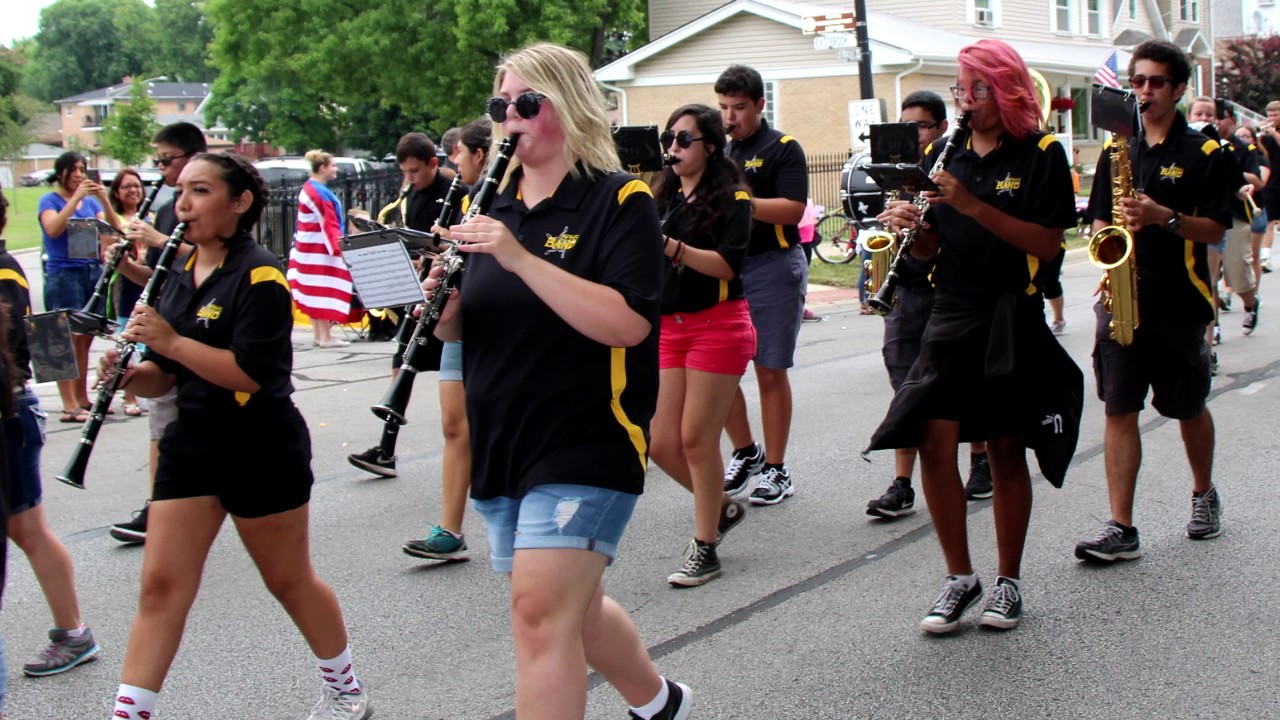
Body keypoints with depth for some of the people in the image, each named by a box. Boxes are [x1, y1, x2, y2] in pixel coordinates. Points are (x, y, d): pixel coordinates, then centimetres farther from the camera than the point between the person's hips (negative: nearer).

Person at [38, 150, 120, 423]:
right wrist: (76, 197, -20)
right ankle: (69, 406, -7)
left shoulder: (91, 202, 13)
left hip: (93, 272, 5)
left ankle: (82, 399, 16)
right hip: (63, 275, -5)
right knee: (67, 340, -6)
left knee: (85, 339, 8)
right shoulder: (49, 200, 0)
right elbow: (53, 230, -18)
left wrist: (104, 200, -11)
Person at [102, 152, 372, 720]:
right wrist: (127, 372, -8)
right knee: (161, 585, 1)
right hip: (191, 445, 6)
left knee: (288, 581, 10)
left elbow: (249, 372, -25)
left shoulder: (259, 276, -14)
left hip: (261, 452, -6)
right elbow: (164, 378, 13)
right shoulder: (180, 278, 8)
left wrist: (170, 341, -25)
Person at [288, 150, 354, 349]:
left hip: (309, 247, 10)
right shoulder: (320, 192, -18)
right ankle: (325, 336, -7)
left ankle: (318, 335, 15)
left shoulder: (309, 188, 14)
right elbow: (329, 224, -22)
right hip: (320, 248, -10)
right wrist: (338, 247, -24)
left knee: (313, 290, 11)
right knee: (323, 289, -8)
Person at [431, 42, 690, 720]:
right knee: (571, 606, 19)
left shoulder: (618, 200, -8)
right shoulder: (496, 206, 11)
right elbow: (458, 329, 14)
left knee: (540, 611, -14)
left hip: (585, 441, -7)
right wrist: (442, 303, -10)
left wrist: (520, 259, -27)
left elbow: (627, 322, -21)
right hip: (500, 445, 7)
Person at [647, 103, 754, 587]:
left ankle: (705, 548, 10)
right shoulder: (663, 196, 13)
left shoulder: (730, 197, -5)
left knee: (696, 439, -5)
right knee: (661, 443, 3)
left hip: (717, 325, -6)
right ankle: (723, 508, 28)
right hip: (667, 326, 6)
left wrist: (672, 246, -30)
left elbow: (727, 265, -18)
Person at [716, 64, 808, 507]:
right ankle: (745, 453, 23)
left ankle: (776, 470, 10)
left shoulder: (783, 149, -4)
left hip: (772, 268, -5)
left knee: (770, 371, 0)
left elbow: (793, 209, -16)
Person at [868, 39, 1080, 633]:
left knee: (1006, 451, 5)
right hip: (950, 315, 3)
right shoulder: (943, 154, 8)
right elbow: (931, 247, 10)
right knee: (934, 446, -5)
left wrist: (973, 205, -22)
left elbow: (1047, 244, -14)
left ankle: (1008, 581, 21)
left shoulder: (1041, 154, -4)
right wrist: (911, 225, -12)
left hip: (1012, 319, -3)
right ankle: (960, 578, 12)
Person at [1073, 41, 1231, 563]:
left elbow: (1216, 230, -6)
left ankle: (1203, 493, 38)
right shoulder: (1117, 149, 10)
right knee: (1119, 409, -3)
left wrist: (1164, 217, -21)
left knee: (1189, 407, 12)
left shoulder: (1202, 152, -2)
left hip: (1179, 303, -2)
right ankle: (1121, 529, -3)